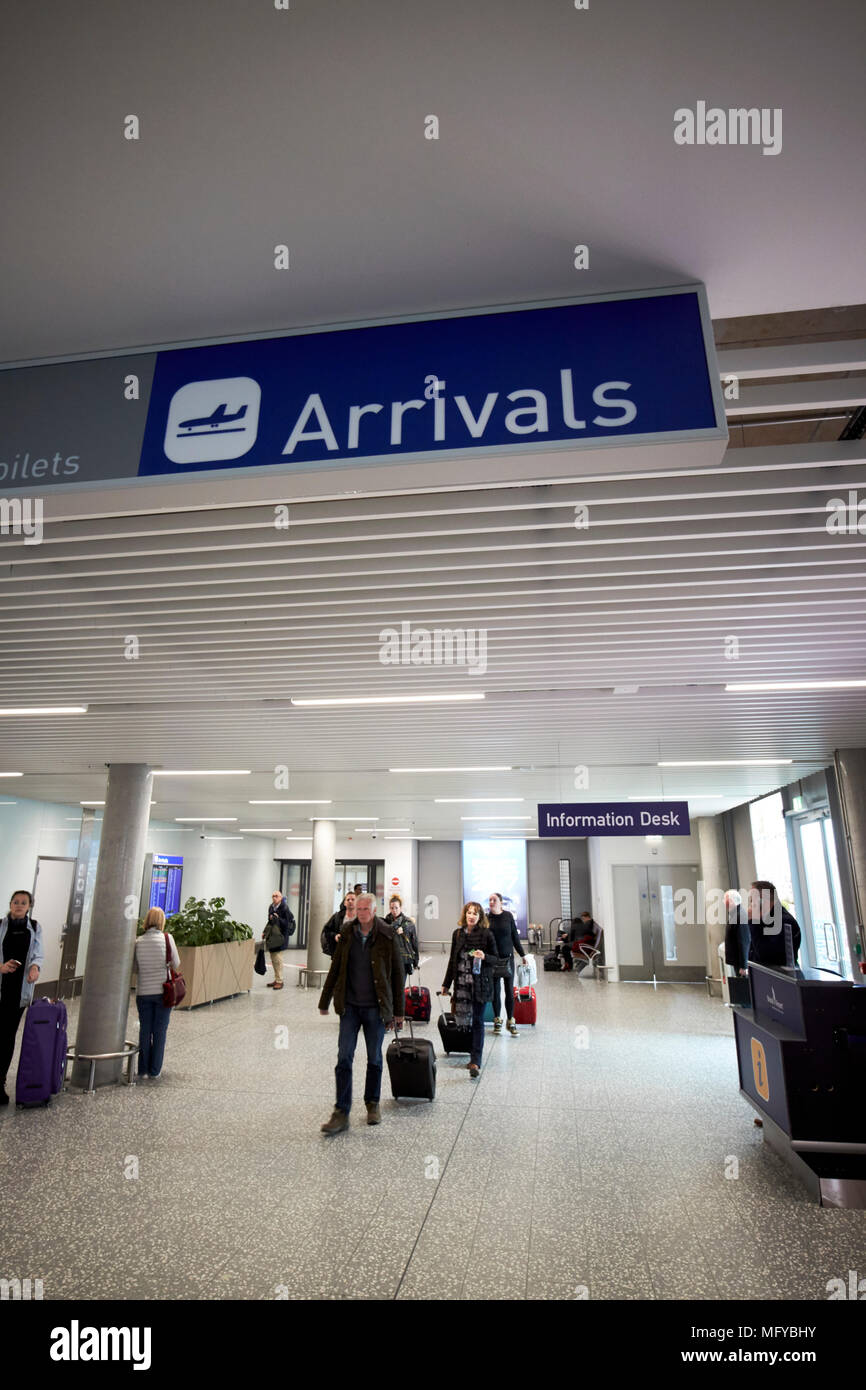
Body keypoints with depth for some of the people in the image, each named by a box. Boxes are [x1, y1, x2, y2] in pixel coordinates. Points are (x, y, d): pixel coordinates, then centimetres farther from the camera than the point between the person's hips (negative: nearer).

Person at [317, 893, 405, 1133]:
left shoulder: (387, 936, -8)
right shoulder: (347, 933, 0)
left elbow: (398, 973, -3)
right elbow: (335, 968, 8)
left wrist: (398, 1011, -2)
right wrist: (325, 1001, 10)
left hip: (376, 1007, -2)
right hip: (350, 1005, 2)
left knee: (374, 1059, 13)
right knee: (344, 1058, -1)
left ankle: (372, 1105, 32)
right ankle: (341, 1113, 9)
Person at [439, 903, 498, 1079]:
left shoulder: (487, 934, -5)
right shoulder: (458, 934, 6)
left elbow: (496, 958, 1)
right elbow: (453, 960, 13)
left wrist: (484, 957, -21)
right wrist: (446, 984, 15)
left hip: (480, 984, -3)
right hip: (461, 983, 4)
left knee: (477, 1021, -2)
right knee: (462, 1019, 4)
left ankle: (475, 1061, 2)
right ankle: (474, 1055, 21)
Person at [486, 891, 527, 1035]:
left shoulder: (508, 916, -2)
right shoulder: (486, 918, -3)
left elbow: (515, 936, 5)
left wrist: (522, 954, 9)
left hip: (508, 957, 0)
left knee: (510, 990, 4)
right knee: (495, 990, 8)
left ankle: (511, 1021, 14)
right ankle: (497, 1019, 21)